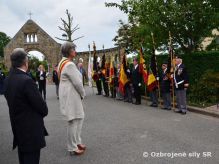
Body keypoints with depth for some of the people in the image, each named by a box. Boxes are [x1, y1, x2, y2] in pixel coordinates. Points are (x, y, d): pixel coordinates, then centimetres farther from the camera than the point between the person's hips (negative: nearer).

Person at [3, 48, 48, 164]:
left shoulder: (8, 80, 1)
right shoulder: (26, 80, -24)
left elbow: (12, 102, 8)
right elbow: (40, 105, -19)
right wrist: (44, 112, 4)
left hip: (18, 128, 8)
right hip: (31, 131, -8)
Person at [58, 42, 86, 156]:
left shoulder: (63, 62, 14)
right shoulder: (69, 64, -18)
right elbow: (77, 82, -20)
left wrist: (80, 94, 13)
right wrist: (83, 94, -3)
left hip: (69, 94, 11)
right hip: (71, 95, -11)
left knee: (79, 118, 18)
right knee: (73, 121, 0)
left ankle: (77, 142, 30)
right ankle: (72, 148, 13)